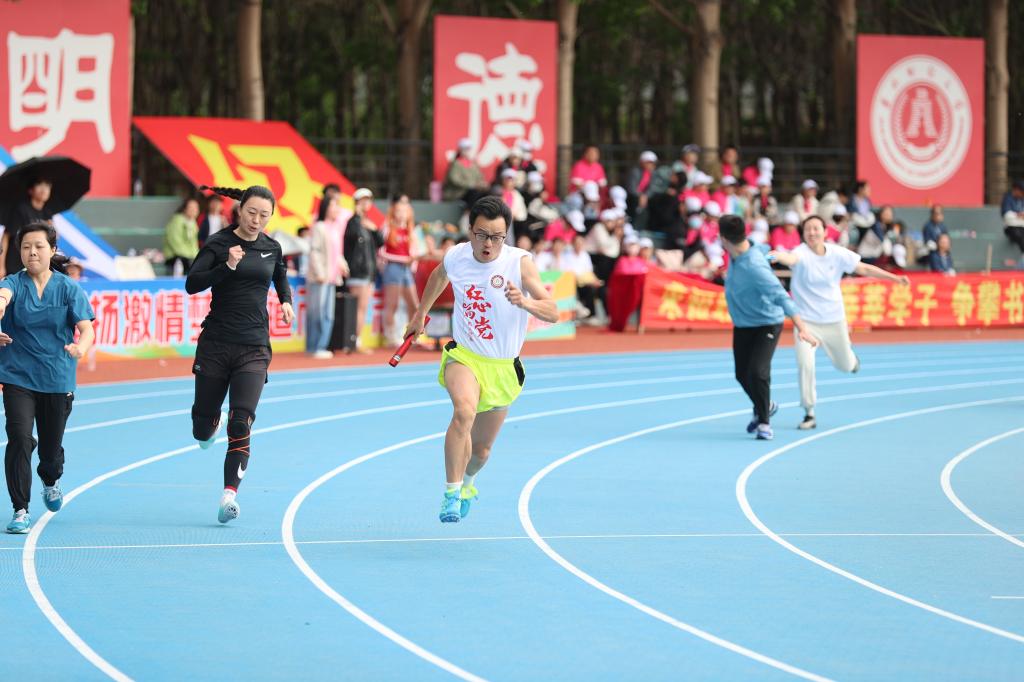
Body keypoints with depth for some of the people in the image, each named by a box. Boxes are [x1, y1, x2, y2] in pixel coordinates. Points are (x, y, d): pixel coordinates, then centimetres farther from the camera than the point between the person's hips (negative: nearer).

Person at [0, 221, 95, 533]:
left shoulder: (68, 288, -2)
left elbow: (87, 329, -11)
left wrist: (81, 347, -35)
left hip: (57, 379, 1)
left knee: (51, 447, 11)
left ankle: (51, 481, 48)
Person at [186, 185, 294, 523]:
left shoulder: (272, 248, 8)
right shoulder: (219, 244, -4)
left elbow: (281, 277, 31)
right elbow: (192, 284, -17)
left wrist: (286, 301, 14)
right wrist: (228, 266, -27)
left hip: (254, 349, 1)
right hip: (216, 344, -1)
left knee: (241, 425, -14)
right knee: (202, 429, 7)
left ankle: (230, 494, -18)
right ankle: (214, 421, 44)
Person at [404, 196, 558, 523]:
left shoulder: (520, 262, -17)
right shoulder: (455, 257, -9)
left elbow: (552, 313, -25)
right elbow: (439, 276, 18)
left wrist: (524, 302, -44)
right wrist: (420, 314, 28)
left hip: (503, 367, 0)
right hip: (463, 356, 0)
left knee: (481, 449, 12)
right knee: (465, 411, -34)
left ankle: (467, 483, 47)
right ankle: (451, 493, -27)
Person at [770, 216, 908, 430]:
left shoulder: (838, 254, -7)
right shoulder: (802, 253, -19)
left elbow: (864, 269, 5)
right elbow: (791, 259, -44)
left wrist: (895, 278, 3)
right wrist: (777, 256, -68)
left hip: (834, 321, 3)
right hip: (807, 321, -3)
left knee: (845, 366, 16)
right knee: (805, 364, -21)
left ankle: (850, 357, 56)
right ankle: (809, 414, -6)